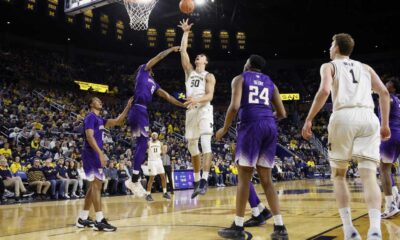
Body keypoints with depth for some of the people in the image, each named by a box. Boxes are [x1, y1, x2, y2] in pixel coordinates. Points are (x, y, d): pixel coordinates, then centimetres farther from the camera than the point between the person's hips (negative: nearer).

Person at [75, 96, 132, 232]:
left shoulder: (100, 119, 21)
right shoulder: (90, 117, -7)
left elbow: (117, 121, 23)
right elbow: (89, 136, -19)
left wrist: (128, 107, 15)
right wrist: (100, 153, -26)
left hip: (95, 154, 10)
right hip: (91, 154, -10)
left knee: (94, 185, 12)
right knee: (97, 185, -13)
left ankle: (82, 218, 18)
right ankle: (99, 221, -15)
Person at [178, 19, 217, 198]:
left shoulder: (209, 76, 5)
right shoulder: (189, 71, 20)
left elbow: (210, 95, -9)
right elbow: (183, 51, 15)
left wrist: (197, 100, -27)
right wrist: (186, 33, 17)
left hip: (204, 110, -6)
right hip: (190, 111, 6)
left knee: (205, 143, -18)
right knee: (192, 147, 6)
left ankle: (204, 180, -24)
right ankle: (197, 181, 14)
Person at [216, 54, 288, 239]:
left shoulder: (240, 79, 10)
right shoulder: (270, 83, 23)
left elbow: (234, 106, -7)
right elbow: (282, 114, 18)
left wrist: (224, 129, 5)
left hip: (251, 125, -5)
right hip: (270, 127, 5)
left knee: (244, 177, 1)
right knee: (266, 179, 10)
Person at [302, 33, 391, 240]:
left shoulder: (329, 66, 16)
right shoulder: (365, 67, 28)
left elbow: (324, 91, -4)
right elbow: (384, 93, 15)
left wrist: (308, 120, -2)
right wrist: (385, 124, 19)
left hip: (344, 117, -2)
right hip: (368, 117, 3)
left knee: (338, 175, 12)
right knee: (369, 176, -2)